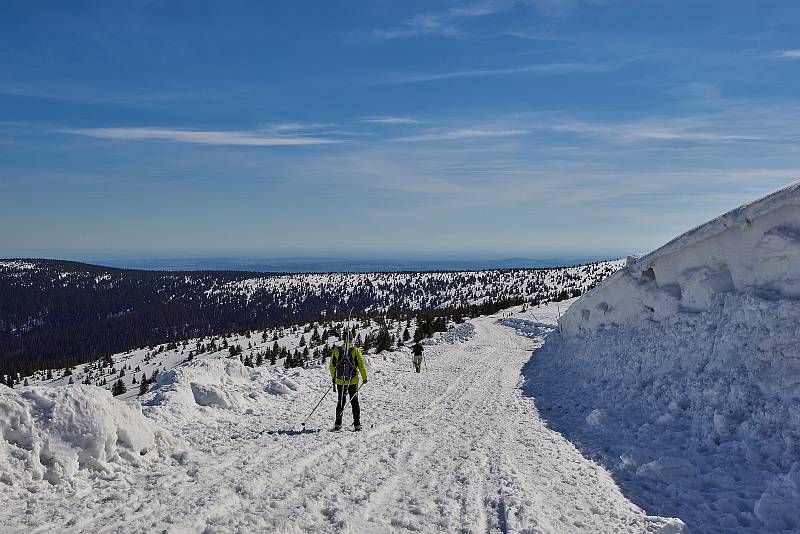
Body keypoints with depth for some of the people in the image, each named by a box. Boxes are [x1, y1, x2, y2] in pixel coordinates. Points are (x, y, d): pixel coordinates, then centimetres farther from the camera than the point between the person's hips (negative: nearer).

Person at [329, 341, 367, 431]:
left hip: (340, 381, 2)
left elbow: (331, 366, 7)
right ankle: (357, 424, 5)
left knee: (340, 402, 15)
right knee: (354, 402, 8)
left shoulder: (336, 350, 0)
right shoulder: (356, 351, -7)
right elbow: (361, 365, -8)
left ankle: (338, 423, 12)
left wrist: (333, 378, 19)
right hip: (352, 381, -2)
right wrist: (364, 378, 3)